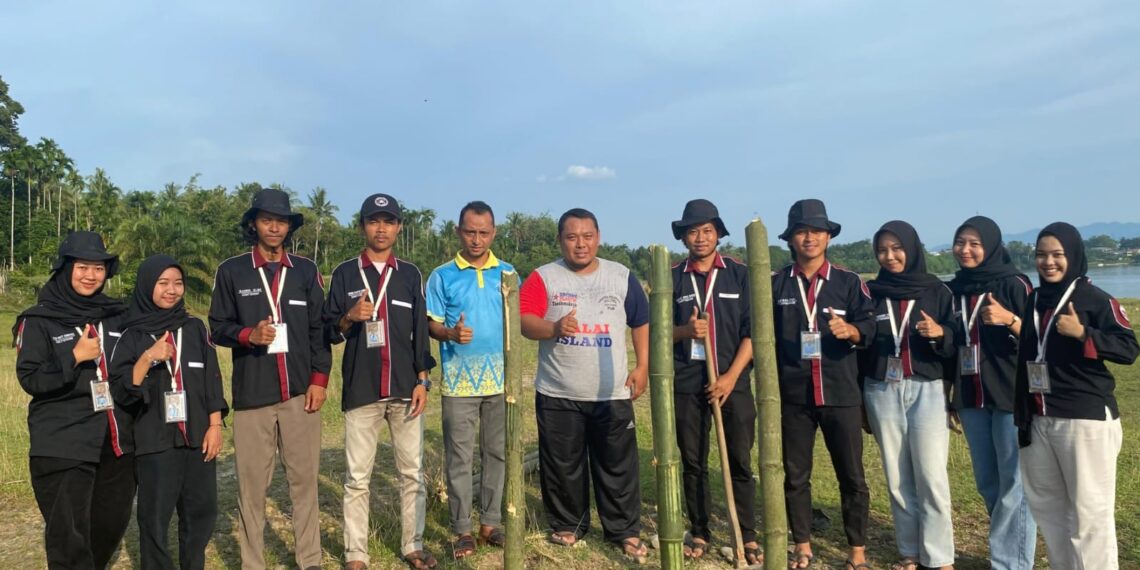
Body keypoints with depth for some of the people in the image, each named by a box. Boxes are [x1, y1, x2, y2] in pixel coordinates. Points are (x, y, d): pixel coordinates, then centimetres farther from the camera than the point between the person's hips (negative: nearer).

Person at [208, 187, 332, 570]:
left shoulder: (306, 271, 9)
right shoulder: (231, 271, 5)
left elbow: (319, 329, 8)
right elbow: (218, 328, 6)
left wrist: (320, 379, -1)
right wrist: (249, 335, -15)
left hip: (300, 392, 1)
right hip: (252, 394, -1)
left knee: (304, 480, 5)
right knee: (252, 484, 5)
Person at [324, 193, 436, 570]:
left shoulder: (410, 274, 9)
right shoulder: (345, 273, 4)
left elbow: (421, 331, 7)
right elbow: (330, 332, 5)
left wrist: (422, 380, 0)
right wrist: (349, 318, -17)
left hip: (405, 389, 2)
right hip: (361, 390, -1)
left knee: (412, 472, 8)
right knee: (357, 477, 4)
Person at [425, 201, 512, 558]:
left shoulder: (507, 273, 6)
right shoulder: (442, 276, -1)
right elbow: (431, 325, -1)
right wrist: (451, 334, -22)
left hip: (501, 379, 2)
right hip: (459, 380, -2)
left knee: (498, 453, 10)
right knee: (459, 457, 5)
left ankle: (491, 523, 24)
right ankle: (462, 530, 17)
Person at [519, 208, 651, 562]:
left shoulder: (622, 276, 6)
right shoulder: (543, 277, -1)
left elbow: (641, 322, 11)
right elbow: (523, 320, -13)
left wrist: (642, 366, 4)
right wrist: (554, 328, -32)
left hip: (612, 393, 1)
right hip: (557, 394, -1)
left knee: (618, 466, 7)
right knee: (562, 466, 10)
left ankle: (625, 531, 21)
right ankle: (567, 525, 28)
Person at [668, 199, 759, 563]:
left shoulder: (740, 274, 2)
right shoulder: (673, 278, 5)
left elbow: (753, 331, -1)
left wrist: (731, 376, -10)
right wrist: (685, 330, -15)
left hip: (733, 381, -1)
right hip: (686, 384, 1)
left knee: (740, 462, 3)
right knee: (693, 462, 8)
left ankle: (747, 537, 15)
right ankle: (699, 534, 21)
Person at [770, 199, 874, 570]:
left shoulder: (849, 282, 3)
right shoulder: (776, 284, 5)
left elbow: (870, 329, -5)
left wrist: (850, 330, -25)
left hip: (841, 394, -1)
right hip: (793, 396, 1)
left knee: (852, 476, 6)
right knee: (795, 475, 9)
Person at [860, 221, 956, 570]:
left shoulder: (936, 291, 2)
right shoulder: (871, 292, 7)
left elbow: (956, 343, 1)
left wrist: (939, 333, -22)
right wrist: (860, 396, 8)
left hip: (927, 391, -2)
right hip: (882, 392, 2)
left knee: (931, 477, -4)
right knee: (897, 478, 6)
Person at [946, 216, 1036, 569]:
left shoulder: (1014, 284, -6)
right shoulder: (953, 290, 9)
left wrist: (1009, 319, -27)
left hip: (1011, 396, -5)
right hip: (971, 398, 5)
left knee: (1014, 484, -1)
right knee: (987, 484, 12)